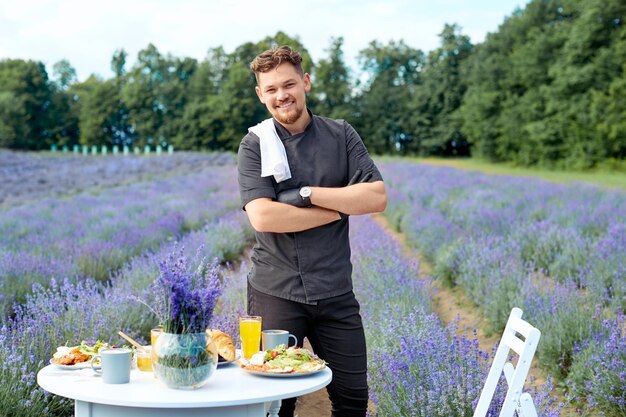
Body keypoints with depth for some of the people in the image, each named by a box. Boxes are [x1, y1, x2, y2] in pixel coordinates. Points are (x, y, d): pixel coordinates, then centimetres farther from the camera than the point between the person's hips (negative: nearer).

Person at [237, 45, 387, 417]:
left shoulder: (341, 135, 5)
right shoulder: (255, 145, -1)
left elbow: (377, 197, -6)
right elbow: (262, 217, -15)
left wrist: (307, 194, -12)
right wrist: (339, 208, -10)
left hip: (335, 292, 2)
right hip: (275, 292, -2)